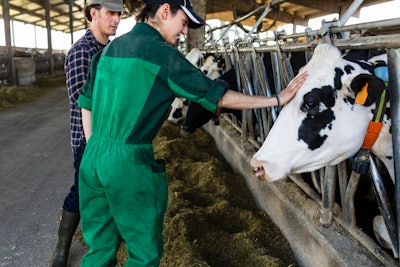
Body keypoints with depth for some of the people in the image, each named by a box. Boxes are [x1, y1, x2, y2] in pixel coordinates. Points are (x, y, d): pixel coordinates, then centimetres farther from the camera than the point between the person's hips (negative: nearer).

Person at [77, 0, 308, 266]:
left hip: (93, 157, 8)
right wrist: (276, 99, 2)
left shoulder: (111, 47, 12)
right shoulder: (162, 54, -10)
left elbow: (87, 104, 16)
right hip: (130, 160, -8)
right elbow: (218, 96, -7)